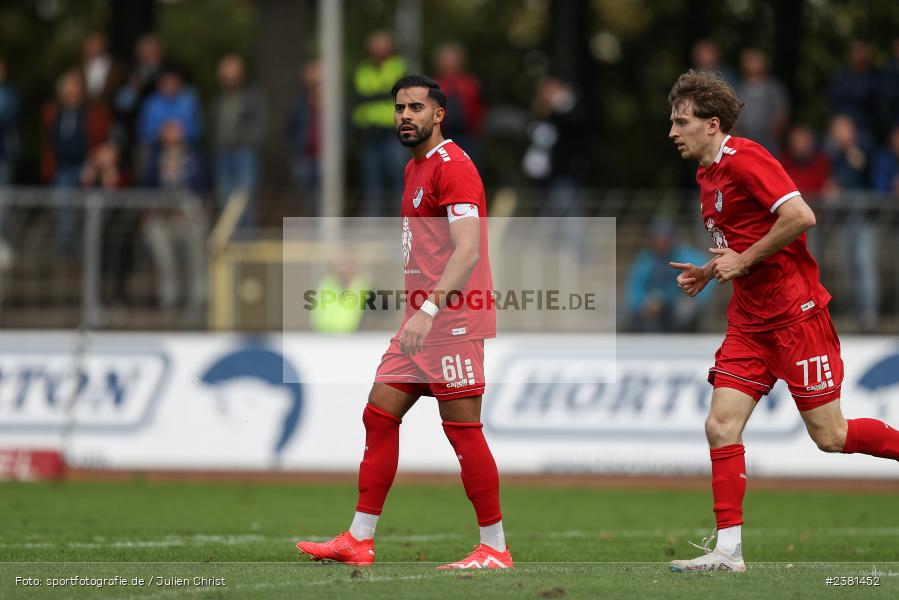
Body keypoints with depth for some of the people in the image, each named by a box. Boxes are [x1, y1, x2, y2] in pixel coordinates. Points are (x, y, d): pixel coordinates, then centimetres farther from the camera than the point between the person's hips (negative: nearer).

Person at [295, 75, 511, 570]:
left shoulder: (452, 166, -13)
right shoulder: (415, 167, 18)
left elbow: (467, 250, -23)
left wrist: (429, 310, -31)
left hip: (452, 323, -10)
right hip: (423, 320, 10)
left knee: (462, 429, -7)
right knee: (379, 416, 7)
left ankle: (495, 548, -2)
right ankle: (359, 540, 9)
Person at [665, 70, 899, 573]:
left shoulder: (745, 158, -14)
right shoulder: (708, 176, 14)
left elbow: (801, 215, -25)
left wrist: (744, 260, -18)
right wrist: (711, 272, 9)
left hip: (795, 314, -9)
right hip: (750, 321, 9)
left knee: (830, 436, -5)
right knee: (721, 428, -3)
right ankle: (728, 550, -3)